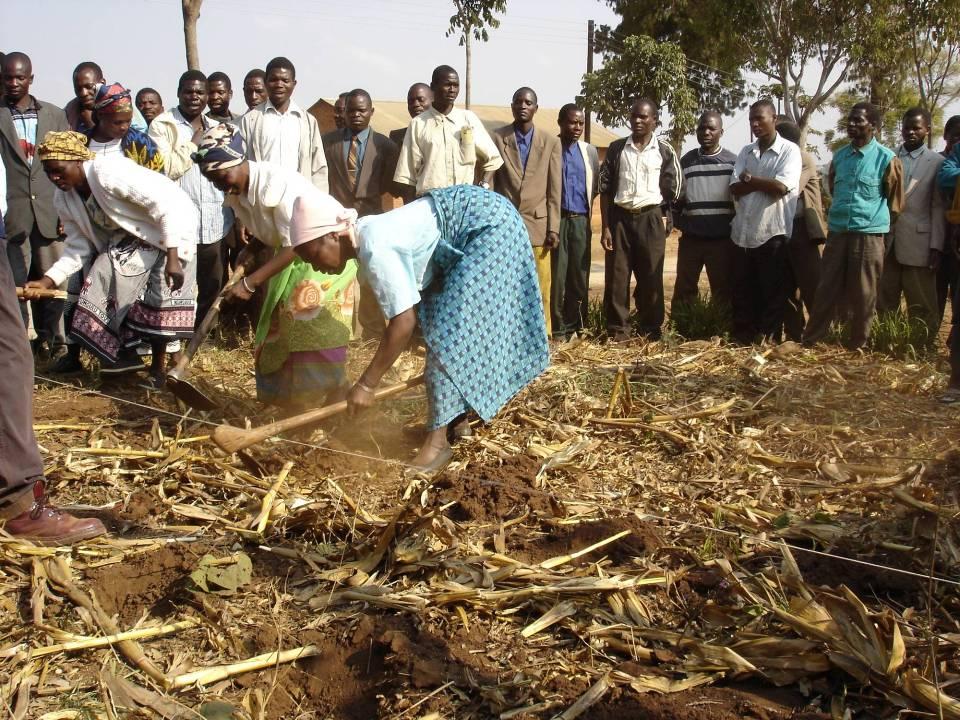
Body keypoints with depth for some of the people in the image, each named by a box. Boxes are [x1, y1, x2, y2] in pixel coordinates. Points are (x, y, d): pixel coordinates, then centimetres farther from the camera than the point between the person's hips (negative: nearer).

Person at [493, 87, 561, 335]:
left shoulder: (551, 141, 7)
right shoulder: (497, 138, 3)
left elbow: (555, 190, 5)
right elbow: (487, 182, 3)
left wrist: (554, 228, 0)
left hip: (537, 223, 1)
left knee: (540, 287, -1)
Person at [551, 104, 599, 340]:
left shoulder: (589, 151, 11)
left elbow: (596, 186, 17)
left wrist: (588, 210, 11)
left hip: (580, 220, 3)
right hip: (556, 219, -3)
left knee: (580, 276, 3)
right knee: (556, 275, -4)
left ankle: (574, 326, 11)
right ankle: (557, 328, 2)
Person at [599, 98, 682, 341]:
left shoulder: (664, 151, 3)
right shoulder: (616, 148, 5)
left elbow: (673, 189, 7)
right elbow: (605, 189, 3)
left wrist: (665, 219, 0)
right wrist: (605, 227, -2)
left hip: (651, 219, 0)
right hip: (620, 217, 1)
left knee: (651, 278, 3)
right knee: (616, 277, 0)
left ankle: (651, 331, 13)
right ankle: (617, 332, 7)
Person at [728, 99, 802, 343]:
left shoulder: (789, 151, -2)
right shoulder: (746, 151, 13)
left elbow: (781, 187, -17)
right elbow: (735, 189, 2)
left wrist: (750, 179, -5)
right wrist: (764, 183, -12)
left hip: (773, 233, -5)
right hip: (743, 232, 5)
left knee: (772, 294, 2)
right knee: (742, 292, 9)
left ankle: (769, 341, 10)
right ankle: (742, 339, 18)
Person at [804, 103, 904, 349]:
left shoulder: (887, 158, -5)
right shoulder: (839, 156, 8)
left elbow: (895, 202, 4)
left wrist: (878, 221, 10)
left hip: (869, 234, -4)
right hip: (837, 232, 4)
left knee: (863, 294, 4)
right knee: (827, 289, 5)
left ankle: (857, 344, 15)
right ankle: (811, 339, 11)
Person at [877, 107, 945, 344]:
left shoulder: (937, 162, 3)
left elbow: (939, 207, -1)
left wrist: (936, 246, -8)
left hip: (918, 243, -3)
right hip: (886, 239, 3)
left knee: (921, 306, 2)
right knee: (883, 302, 7)